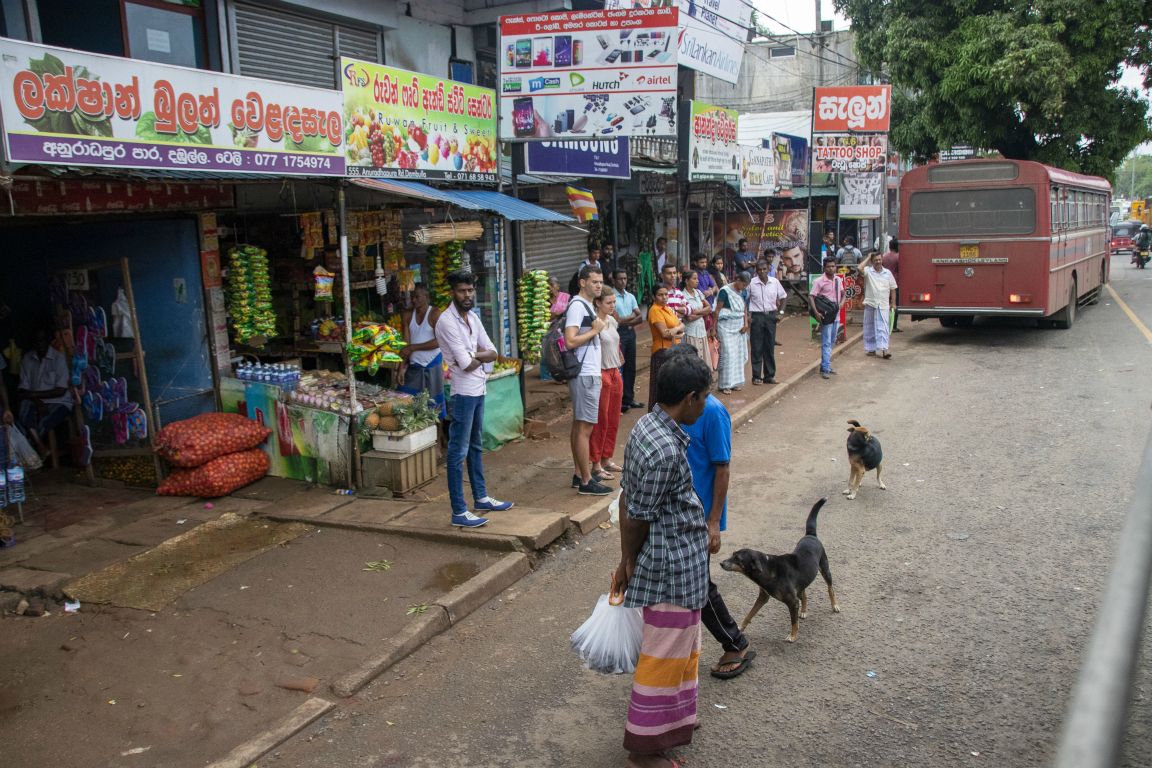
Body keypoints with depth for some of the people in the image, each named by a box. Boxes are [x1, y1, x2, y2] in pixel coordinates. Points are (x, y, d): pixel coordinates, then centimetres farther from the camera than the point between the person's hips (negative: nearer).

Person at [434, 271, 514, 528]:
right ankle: (459, 513, 0)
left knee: (476, 447, 19)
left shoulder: (472, 317, 10)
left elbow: (493, 353, 6)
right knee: (458, 452, -4)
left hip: (478, 390, 9)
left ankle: (481, 498, 33)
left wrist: (474, 355, -12)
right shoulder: (447, 321, -16)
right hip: (463, 393, -9)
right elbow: (467, 364, -21)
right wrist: (481, 356, -1)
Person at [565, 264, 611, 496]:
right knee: (585, 427, -7)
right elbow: (570, 341, -24)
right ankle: (586, 482, -3)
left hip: (590, 373, 11)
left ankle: (580, 474, 21)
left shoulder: (588, 306, 16)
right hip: (585, 375, -11)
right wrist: (595, 330, -16)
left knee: (579, 425, 14)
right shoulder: (577, 305, -15)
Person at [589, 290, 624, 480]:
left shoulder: (612, 320, 10)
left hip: (615, 373, 8)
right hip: (601, 374, -8)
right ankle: (596, 465, 6)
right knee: (601, 421, -2)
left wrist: (618, 370, 17)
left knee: (613, 420, 12)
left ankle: (606, 459, 23)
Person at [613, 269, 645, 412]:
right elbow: (616, 319, -14)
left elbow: (640, 317, 5)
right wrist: (632, 317, -2)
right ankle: (618, 400, -2)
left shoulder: (630, 297, 13)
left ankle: (628, 398, 19)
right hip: (618, 333, -7)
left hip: (630, 332, 7)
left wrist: (625, 320, -11)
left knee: (630, 367, 10)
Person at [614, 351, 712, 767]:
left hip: (679, 562, 9)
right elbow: (638, 516, -20)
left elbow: (628, 499, 6)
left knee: (681, 644, 25)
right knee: (664, 655, 6)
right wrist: (629, 562, -3)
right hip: (675, 565, -9)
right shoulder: (666, 450, -29)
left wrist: (627, 559, 12)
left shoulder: (647, 424, 0)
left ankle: (673, 717, 44)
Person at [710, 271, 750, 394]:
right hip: (727, 326, -7)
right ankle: (725, 384, -2)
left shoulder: (742, 292, 8)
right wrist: (713, 328, -9)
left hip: (739, 327, 7)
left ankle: (735, 382, 18)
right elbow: (717, 310, -10)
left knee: (739, 354, 8)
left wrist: (746, 323, 1)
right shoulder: (725, 291, -13)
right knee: (728, 354, -8)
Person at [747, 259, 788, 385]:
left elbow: (783, 297, 14)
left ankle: (769, 375, 17)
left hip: (771, 316, 3)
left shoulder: (775, 282, 1)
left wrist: (780, 312, 6)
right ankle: (756, 376, 7)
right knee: (757, 348, 0)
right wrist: (747, 316, -8)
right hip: (756, 316, -3)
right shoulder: (751, 283, -7)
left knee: (770, 347, 8)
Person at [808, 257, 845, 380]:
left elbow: (843, 294, 22)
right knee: (826, 343, -8)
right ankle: (825, 369, -7)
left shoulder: (838, 280, 9)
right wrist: (816, 313, -25)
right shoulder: (819, 281, -11)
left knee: (832, 342, 14)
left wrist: (841, 304, 1)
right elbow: (811, 297, -16)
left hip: (836, 316, 7)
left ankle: (826, 366, 24)